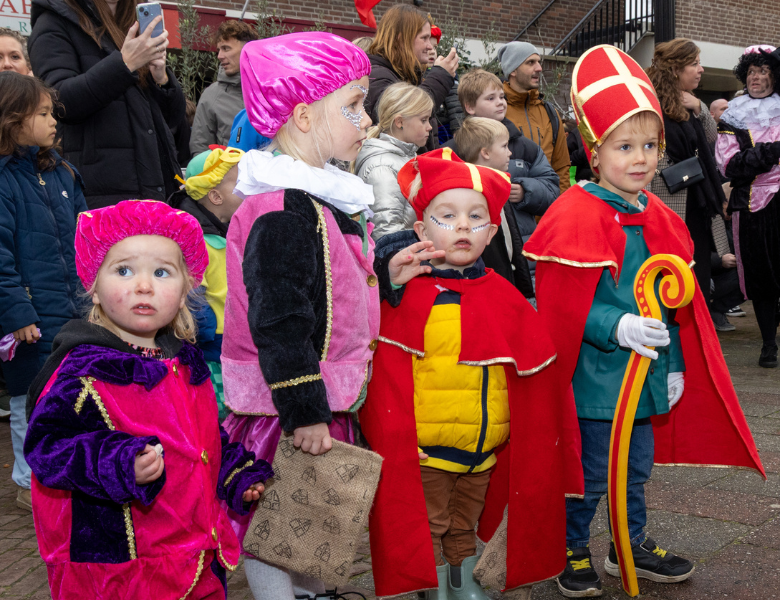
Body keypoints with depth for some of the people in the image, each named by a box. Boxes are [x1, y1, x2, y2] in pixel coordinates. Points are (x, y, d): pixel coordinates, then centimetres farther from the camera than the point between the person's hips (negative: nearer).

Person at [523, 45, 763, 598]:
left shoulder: (660, 219, 8)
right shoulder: (575, 217, -16)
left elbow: (675, 304, 14)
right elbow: (564, 307, -19)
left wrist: (674, 363, 12)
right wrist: (618, 327, -28)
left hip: (647, 375, 7)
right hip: (595, 377, -7)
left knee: (638, 467, 21)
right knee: (590, 474, 6)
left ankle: (633, 546, 39)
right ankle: (573, 552, 26)